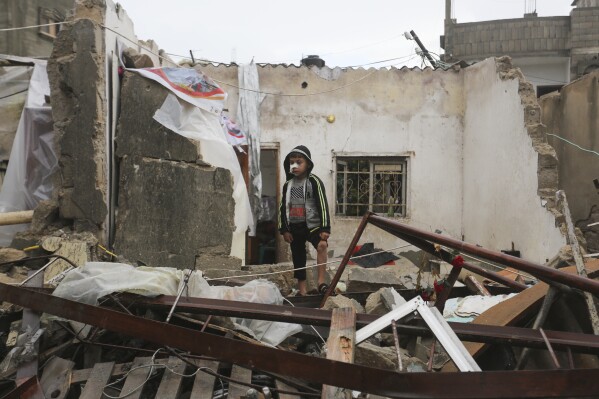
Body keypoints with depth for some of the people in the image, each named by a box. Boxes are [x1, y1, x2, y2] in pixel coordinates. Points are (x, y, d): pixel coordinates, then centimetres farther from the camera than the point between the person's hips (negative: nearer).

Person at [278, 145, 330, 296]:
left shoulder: (314, 182, -7)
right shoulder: (287, 184, 7)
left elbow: (322, 205, -11)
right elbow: (283, 208, 10)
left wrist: (325, 228, -16)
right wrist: (284, 229, 5)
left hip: (312, 224, -4)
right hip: (294, 227, 5)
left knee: (322, 245, -30)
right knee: (298, 259, 9)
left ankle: (321, 282, -26)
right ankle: (302, 291, 20)